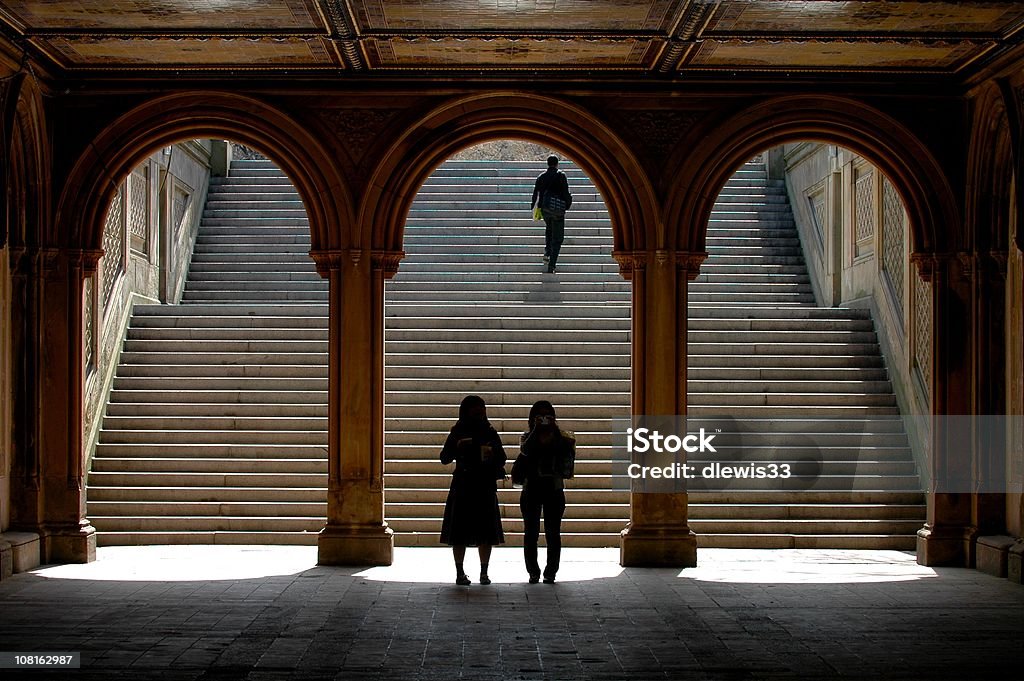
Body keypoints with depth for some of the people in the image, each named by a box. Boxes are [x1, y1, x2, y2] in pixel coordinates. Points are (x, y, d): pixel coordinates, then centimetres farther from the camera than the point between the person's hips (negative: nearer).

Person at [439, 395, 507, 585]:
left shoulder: (490, 433, 9)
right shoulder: (457, 433, 4)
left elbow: (502, 459, 10)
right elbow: (444, 458, -2)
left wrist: (493, 454, -12)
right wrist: (457, 447, -20)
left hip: (485, 488, 1)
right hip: (462, 487, -1)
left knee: (486, 533, 0)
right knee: (459, 532, -3)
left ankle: (484, 572, 6)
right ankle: (460, 572, 2)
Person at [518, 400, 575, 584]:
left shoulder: (560, 436, 5)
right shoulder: (528, 436, 5)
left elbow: (569, 443, -15)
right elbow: (524, 449, -15)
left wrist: (555, 429, -19)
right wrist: (536, 429, -19)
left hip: (554, 488, 0)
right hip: (531, 488, 0)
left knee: (553, 533, -1)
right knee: (531, 532, 2)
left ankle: (550, 572, 5)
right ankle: (533, 573, 9)